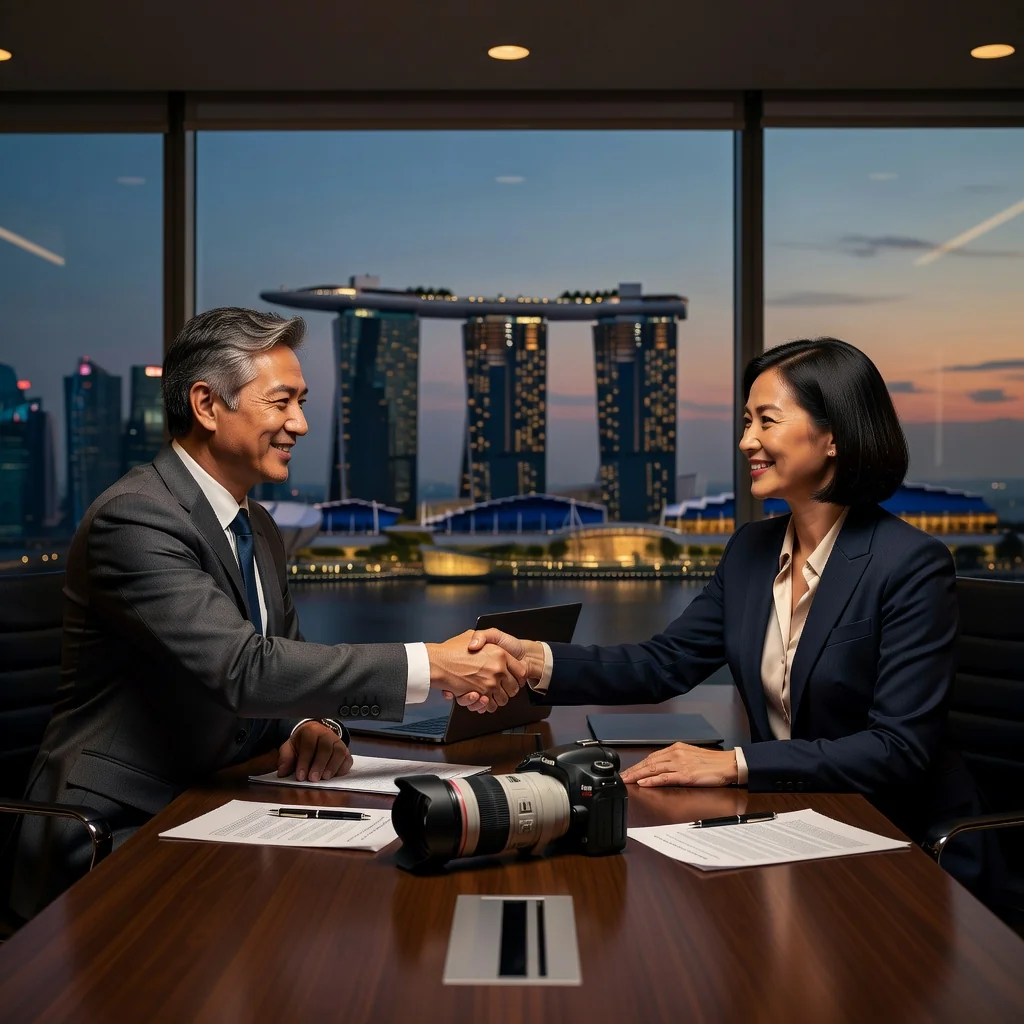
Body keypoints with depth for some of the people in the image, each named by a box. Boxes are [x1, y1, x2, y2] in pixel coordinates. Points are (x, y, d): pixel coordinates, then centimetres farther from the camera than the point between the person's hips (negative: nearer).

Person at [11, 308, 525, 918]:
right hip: (113, 839, -8)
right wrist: (432, 665, -30)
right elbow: (243, 669, -29)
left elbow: (286, 665, 15)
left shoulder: (259, 530, 12)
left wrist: (316, 727, -9)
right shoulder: (134, 520, -19)